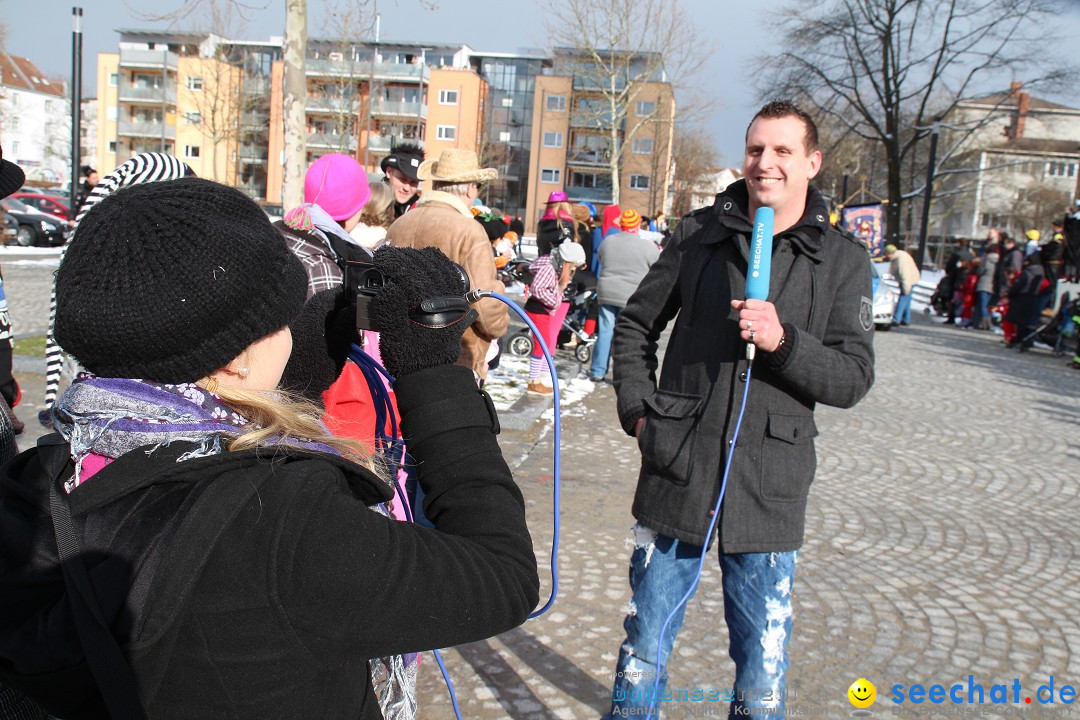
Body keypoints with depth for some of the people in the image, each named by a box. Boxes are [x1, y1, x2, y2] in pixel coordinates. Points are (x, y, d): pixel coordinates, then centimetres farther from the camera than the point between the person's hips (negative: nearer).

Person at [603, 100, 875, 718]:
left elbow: (853, 378, -3)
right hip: (677, 472, 1)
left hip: (769, 486, 0)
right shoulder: (699, 234, 3)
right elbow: (636, 324, 13)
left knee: (763, 654, 11)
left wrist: (784, 341, -20)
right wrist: (638, 409, 3)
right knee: (647, 634, 14)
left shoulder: (844, 259, 1)